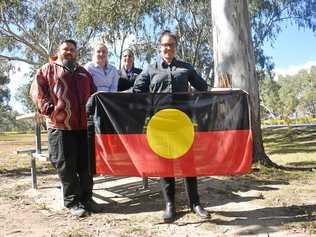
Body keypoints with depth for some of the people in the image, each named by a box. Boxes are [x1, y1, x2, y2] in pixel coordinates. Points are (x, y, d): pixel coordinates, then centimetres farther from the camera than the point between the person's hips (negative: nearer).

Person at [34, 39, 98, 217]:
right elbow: (40, 92, 1)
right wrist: (50, 110, -11)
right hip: (60, 125, -4)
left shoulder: (84, 72, 24)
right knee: (67, 166, 0)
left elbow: (93, 93, 24)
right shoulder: (48, 69, 10)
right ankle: (73, 202, 10)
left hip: (85, 125, 4)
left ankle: (86, 198, 20)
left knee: (86, 164, 8)